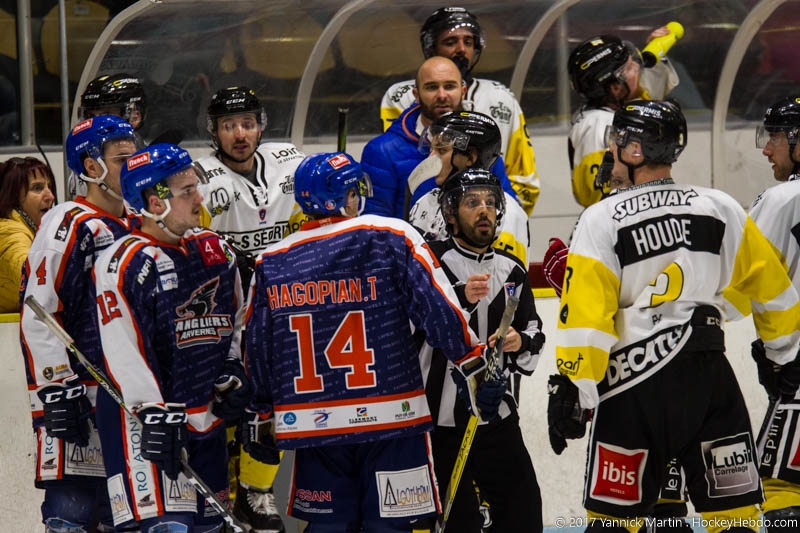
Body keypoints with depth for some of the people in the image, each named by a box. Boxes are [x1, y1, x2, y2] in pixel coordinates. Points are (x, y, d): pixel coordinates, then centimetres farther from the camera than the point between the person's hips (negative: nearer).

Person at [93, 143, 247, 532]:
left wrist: (233, 372, 11)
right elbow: (123, 352, -19)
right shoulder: (125, 264, -14)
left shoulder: (215, 250, 10)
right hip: (145, 415, -8)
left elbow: (235, 320, 24)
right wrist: (156, 415, -22)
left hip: (206, 412, 8)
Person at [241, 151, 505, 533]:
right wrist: (475, 368, -2)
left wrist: (261, 415, 22)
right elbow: (439, 310, -9)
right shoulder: (390, 238, -4)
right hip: (391, 416, -3)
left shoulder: (271, 263, 6)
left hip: (311, 424, 3)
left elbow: (256, 348, 11)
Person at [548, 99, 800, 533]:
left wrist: (572, 390, -7)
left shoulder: (601, 220, -3)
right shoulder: (720, 208, 5)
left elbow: (585, 316, -10)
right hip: (709, 377, 2)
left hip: (632, 387, -2)